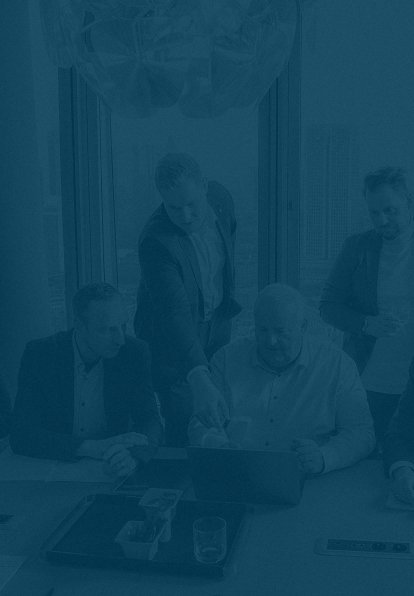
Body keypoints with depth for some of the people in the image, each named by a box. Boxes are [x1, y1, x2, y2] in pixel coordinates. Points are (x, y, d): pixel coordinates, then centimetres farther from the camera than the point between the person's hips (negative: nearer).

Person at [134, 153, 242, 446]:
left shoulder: (220, 197, -15)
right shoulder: (156, 242, -34)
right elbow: (175, 313, -44)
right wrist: (198, 376, -55)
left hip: (218, 323, 6)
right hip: (172, 339, -5)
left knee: (223, 413, 15)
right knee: (184, 426, -7)